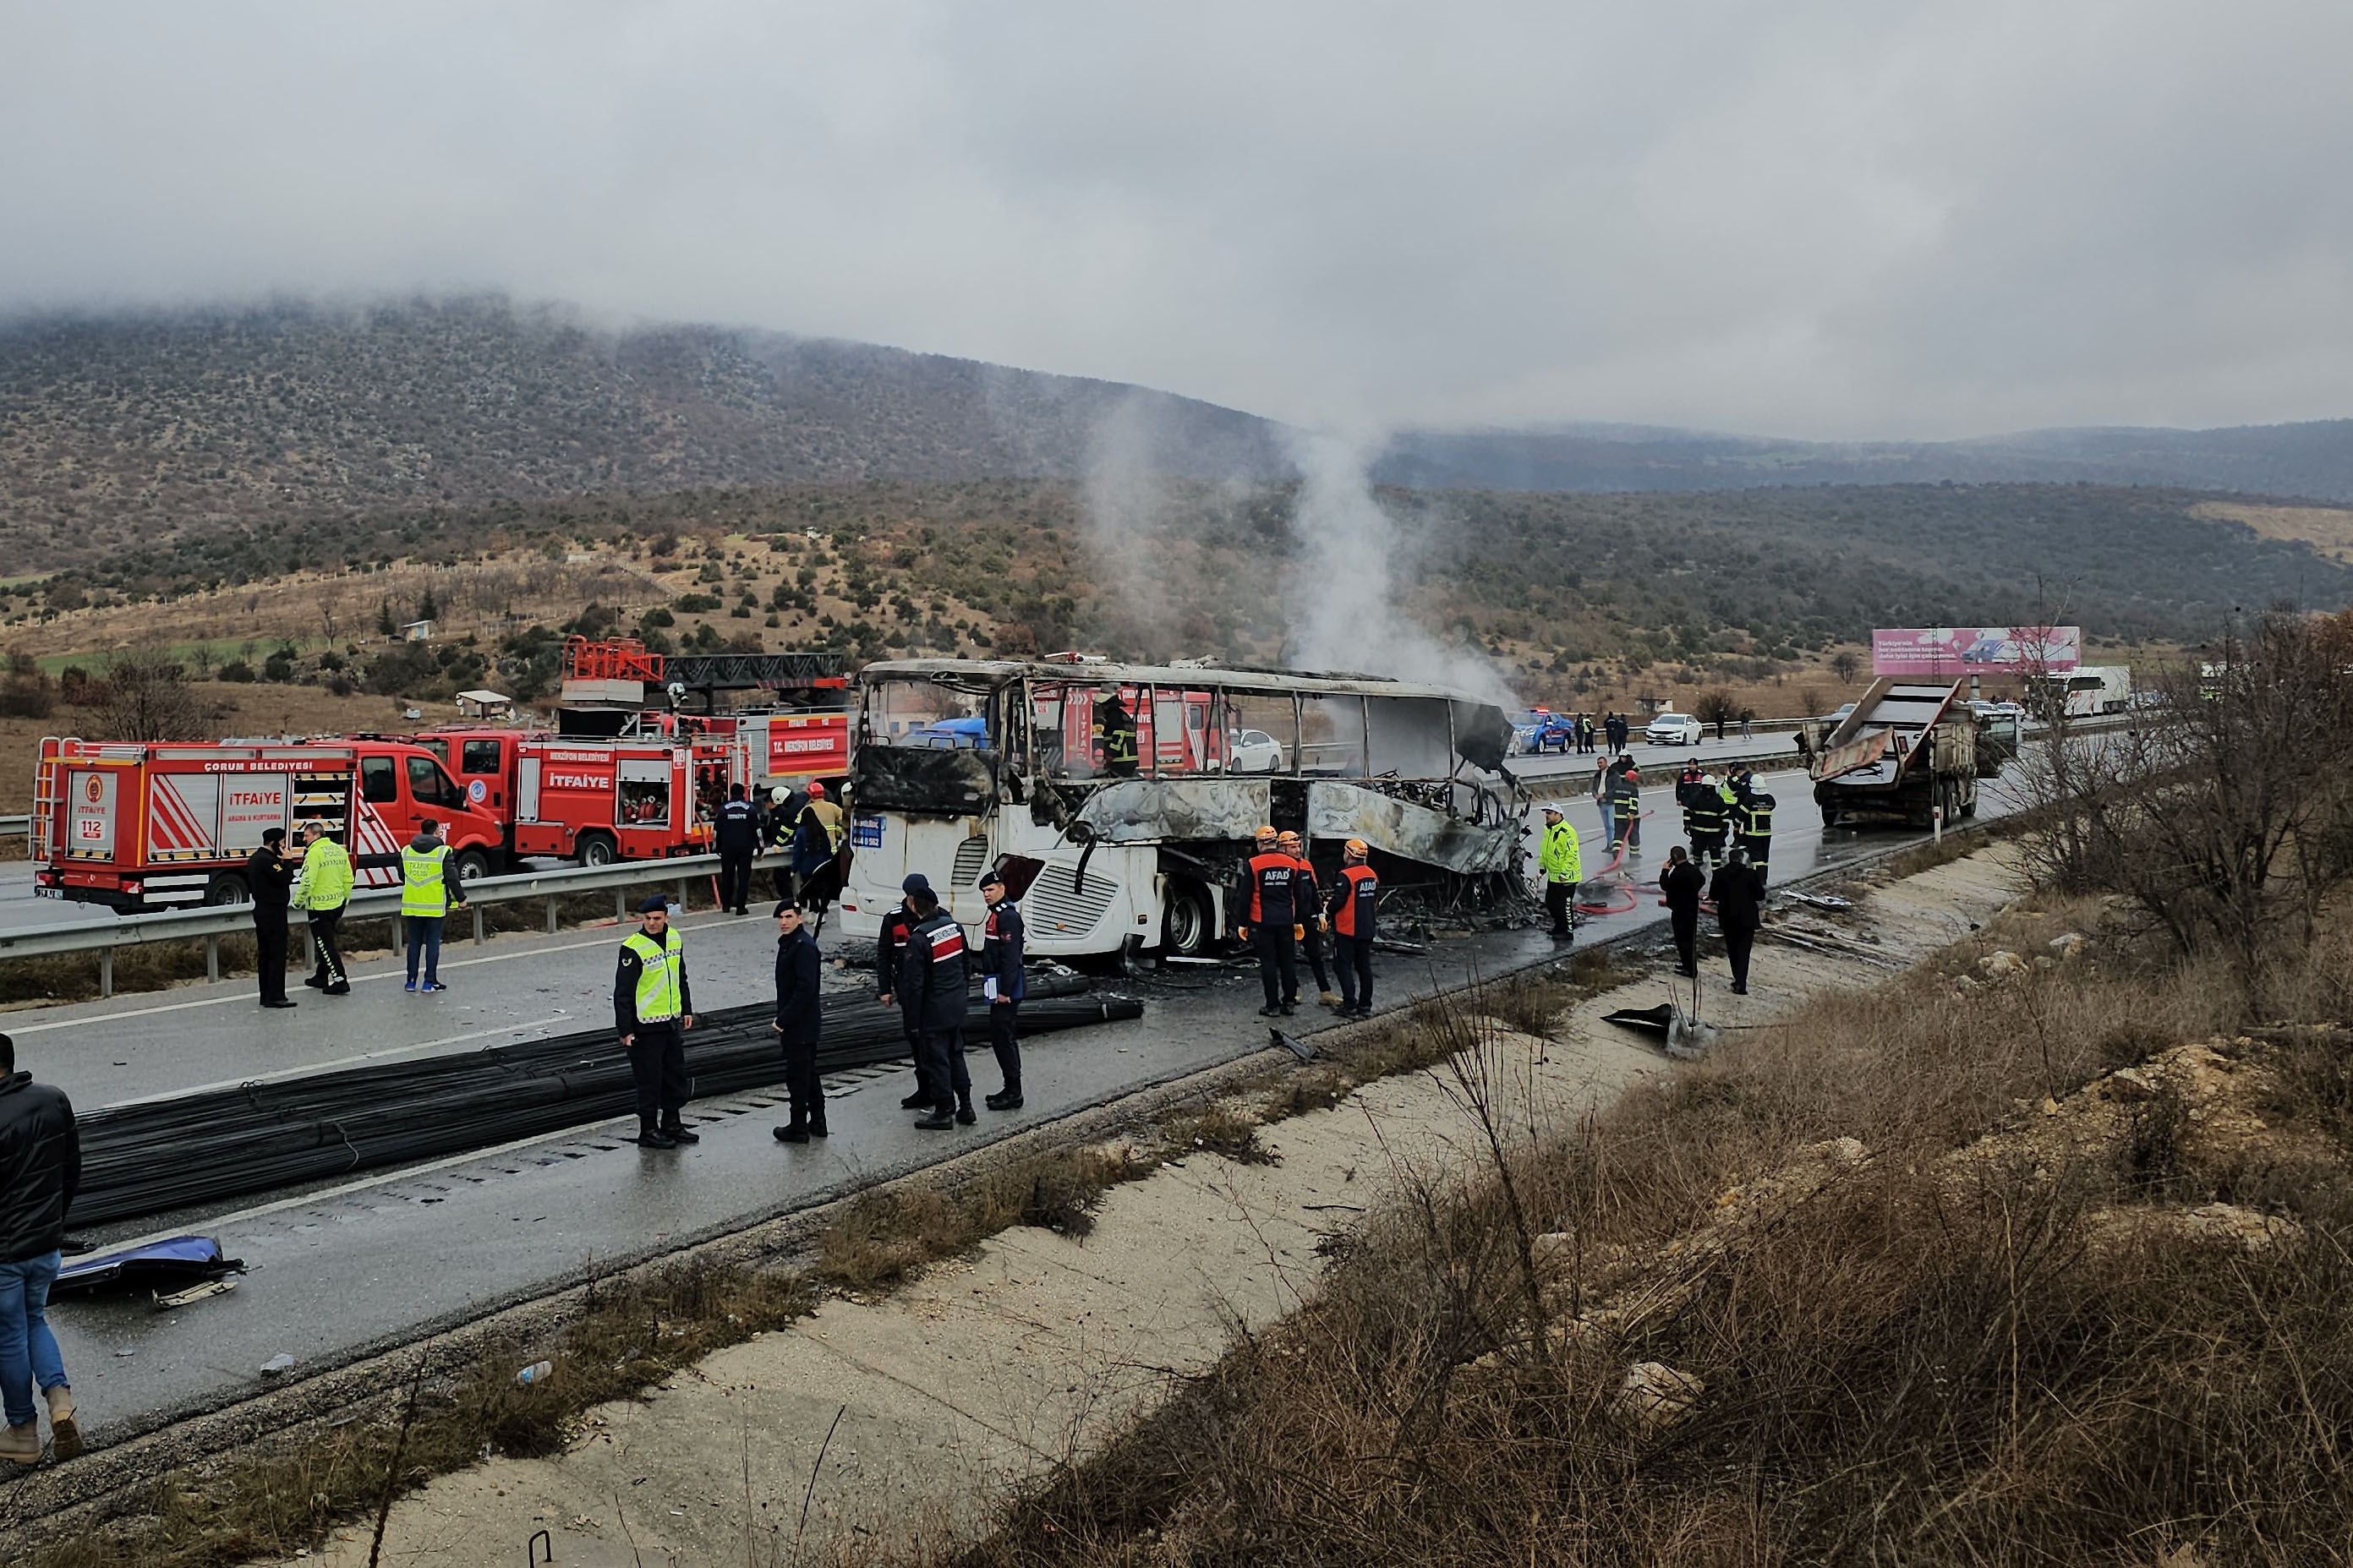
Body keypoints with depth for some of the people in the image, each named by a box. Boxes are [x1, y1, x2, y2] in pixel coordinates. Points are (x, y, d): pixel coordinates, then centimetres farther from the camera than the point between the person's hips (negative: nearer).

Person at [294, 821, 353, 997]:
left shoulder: (314, 853, -16)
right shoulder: (340, 850, 8)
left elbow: (307, 882, -20)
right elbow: (348, 879, 12)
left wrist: (298, 901, -6)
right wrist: (344, 899, 22)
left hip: (319, 907, -8)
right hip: (337, 905, 8)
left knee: (325, 944, -3)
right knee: (326, 941, 21)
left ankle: (340, 981, -7)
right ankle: (321, 977, 31)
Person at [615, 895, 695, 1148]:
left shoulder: (675, 938, 4)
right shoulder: (633, 948, -18)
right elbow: (622, 992, -16)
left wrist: (686, 1009, 19)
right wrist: (625, 1030, -17)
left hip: (671, 1022, 7)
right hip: (645, 1026, -7)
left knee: (676, 1075, 15)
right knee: (650, 1080, 2)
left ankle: (672, 1125, 29)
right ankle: (648, 1131, 15)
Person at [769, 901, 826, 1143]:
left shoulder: (804, 946, -19)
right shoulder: (788, 943, 12)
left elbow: (805, 989, -25)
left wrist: (783, 1021, -21)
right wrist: (782, 1020, 16)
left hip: (801, 1024, -10)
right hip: (796, 1023, 10)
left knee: (797, 1076, -2)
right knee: (808, 1074, 16)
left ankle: (798, 1128, 6)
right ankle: (817, 1123, 25)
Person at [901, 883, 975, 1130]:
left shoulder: (918, 939, -21)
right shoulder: (954, 926, -1)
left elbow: (914, 984, -18)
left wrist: (914, 1016, -9)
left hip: (934, 1010, -7)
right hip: (957, 1006, 7)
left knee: (938, 1060, 4)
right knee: (956, 1055, 17)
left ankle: (944, 1112, 11)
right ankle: (965, 1107, 24)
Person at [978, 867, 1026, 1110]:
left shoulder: (1008, 916, -17)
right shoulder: (998, 914, 16)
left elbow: (1010, 958, -22)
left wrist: (1005, 991, -23)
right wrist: (995, 986, 22)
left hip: (1005, 989, -11)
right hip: (1001, 988, 11)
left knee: (1002, 1037, -7)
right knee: (1005, 1038, 15)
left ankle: (1013, 1093, -2)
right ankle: (1011, 1090, 23)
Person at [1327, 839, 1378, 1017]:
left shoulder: (1346, 875, -18)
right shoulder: (1372, 875, 8)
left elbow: (1338, 900, -19)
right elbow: (1376, 901, 16)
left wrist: (1328, 915, -1)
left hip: (1347, 929, -7)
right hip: (1367, 929, 7)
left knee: (1344, 966, -1)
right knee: (1364, 966, 13)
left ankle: (1350, 1006, -5)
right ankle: (1365, 1006, 17)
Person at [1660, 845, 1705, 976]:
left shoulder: (1678, 873, -25)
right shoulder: (1694, 869, 6)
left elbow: (1665, 885, -23)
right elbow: (1702, 880, 23)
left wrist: (1665, 870, -12)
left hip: (1681, 911, -10)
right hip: (1692, 908, 10)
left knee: (1683, 939, -2)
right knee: (1690, 937, 19)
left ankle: (1689, 968, 2)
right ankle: (1689, 964, 31)